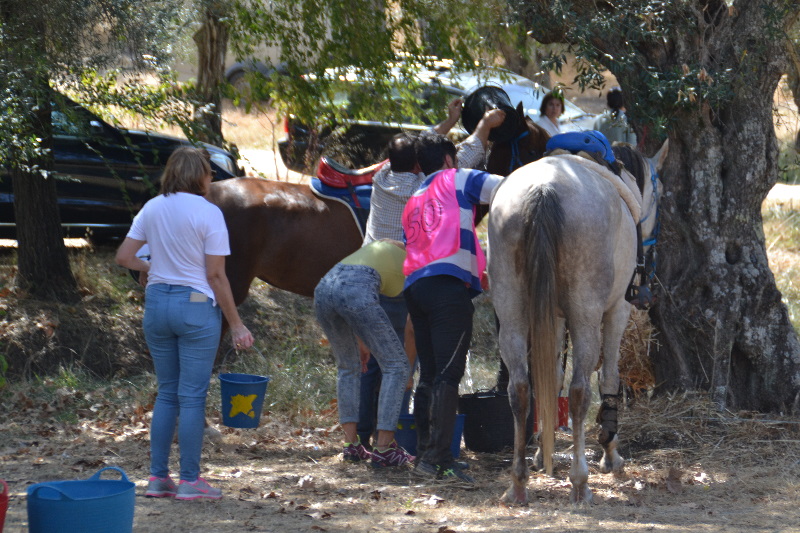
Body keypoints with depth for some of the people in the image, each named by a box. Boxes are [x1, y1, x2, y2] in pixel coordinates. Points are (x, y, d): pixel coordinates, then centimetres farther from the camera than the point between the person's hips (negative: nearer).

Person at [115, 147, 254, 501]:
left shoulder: (152, 209, 5)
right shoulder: (208, 213, -10)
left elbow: (123, 257, 4)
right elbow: (216, 275, -11)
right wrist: (236, 325, -6)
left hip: (157, 302, 5)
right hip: (196, 305, -5)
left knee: (167, 393, 15)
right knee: (192, 396, 0)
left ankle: (158, 478, 15)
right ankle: (189, 481, 3)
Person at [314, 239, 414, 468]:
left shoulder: (387, 246, 37)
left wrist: (362, 344, 41)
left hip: (324, 286, 7)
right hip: (356, 290, -7)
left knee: (348, 367, 25)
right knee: (396, 367, 5)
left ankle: (352, 445, 18)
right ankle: (383, 449, 0)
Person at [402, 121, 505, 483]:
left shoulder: (414, 202, 29)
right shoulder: (457, 180, 10)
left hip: (415, 286, 7)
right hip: (449, 284, -7)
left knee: (429, 375, 10)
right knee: (448, 374, -11)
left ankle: (425, 453, 9)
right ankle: (437, 457, -18)